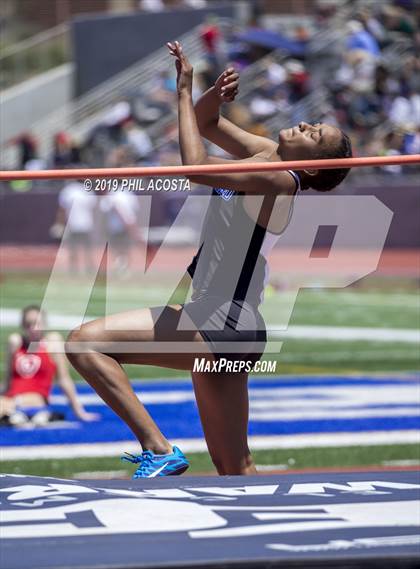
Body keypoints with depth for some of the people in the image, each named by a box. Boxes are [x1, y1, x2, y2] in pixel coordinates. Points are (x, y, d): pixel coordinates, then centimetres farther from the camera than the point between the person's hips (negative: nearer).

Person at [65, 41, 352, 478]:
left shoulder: (278, 180, -14)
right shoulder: (265, 154, 12)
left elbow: (196, 166, -22)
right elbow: (206, 122, 21)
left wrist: (184, 92, -13)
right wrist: (214, 95, 0)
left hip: (223, 324, -10)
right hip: (226, 325, 10)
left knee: (85, 342, -18)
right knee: (234, 468, 12)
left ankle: (158, 449, -15)